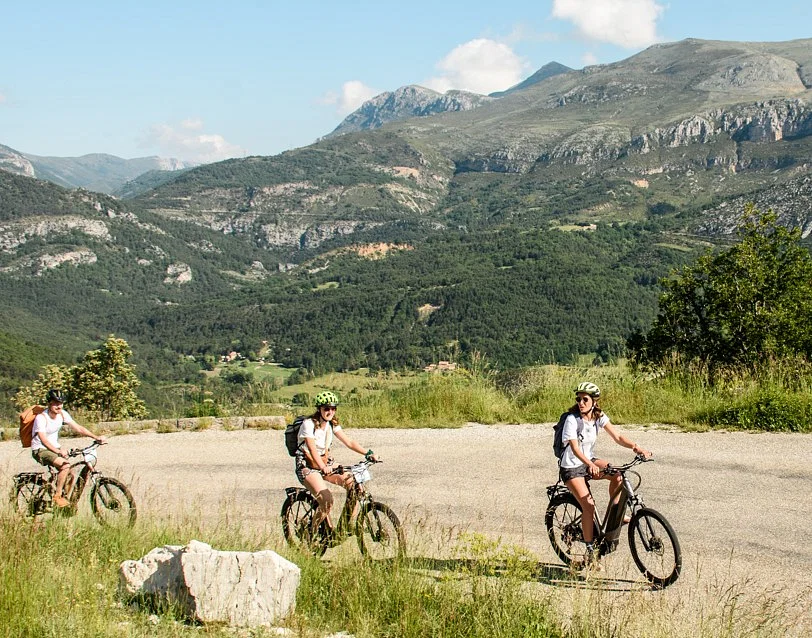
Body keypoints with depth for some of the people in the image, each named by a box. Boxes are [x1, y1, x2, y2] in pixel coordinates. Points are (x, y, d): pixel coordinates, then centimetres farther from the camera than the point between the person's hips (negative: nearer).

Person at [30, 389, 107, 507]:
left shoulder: (62, 414, -2)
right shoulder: (41, 418, -22)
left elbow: (78, 428, -4)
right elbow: (43, 440, -32)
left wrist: (97, 437, -15)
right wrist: (59, 451, -46)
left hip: (55, 448, 7)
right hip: (40, 450, -7)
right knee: (65, 465, -28)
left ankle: (67, 499, 14)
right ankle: (57, 497, -17)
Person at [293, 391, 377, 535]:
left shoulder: (332, 424, 3)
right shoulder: (309, 424, -17)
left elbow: (348, 442, -4)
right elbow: (312, 449, -28)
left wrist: (368, 453, -20)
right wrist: (323, 467, -45)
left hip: (325, 464, 7)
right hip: (306, 466, -7)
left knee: (352, 484, -16)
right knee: (327, 501, -27)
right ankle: (312, 533, -7)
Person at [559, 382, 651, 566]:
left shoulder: (599, 417, -5)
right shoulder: (572, 420, -20)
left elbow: (617, 437, -13)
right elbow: (575, 447, -31)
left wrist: (635, 447, -31)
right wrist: (590, 465, -48)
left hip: (589, 461, 5)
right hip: (571, 467, -5)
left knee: (617, 474, -22)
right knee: (588, 505, -19)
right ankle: (590, 550, -7)